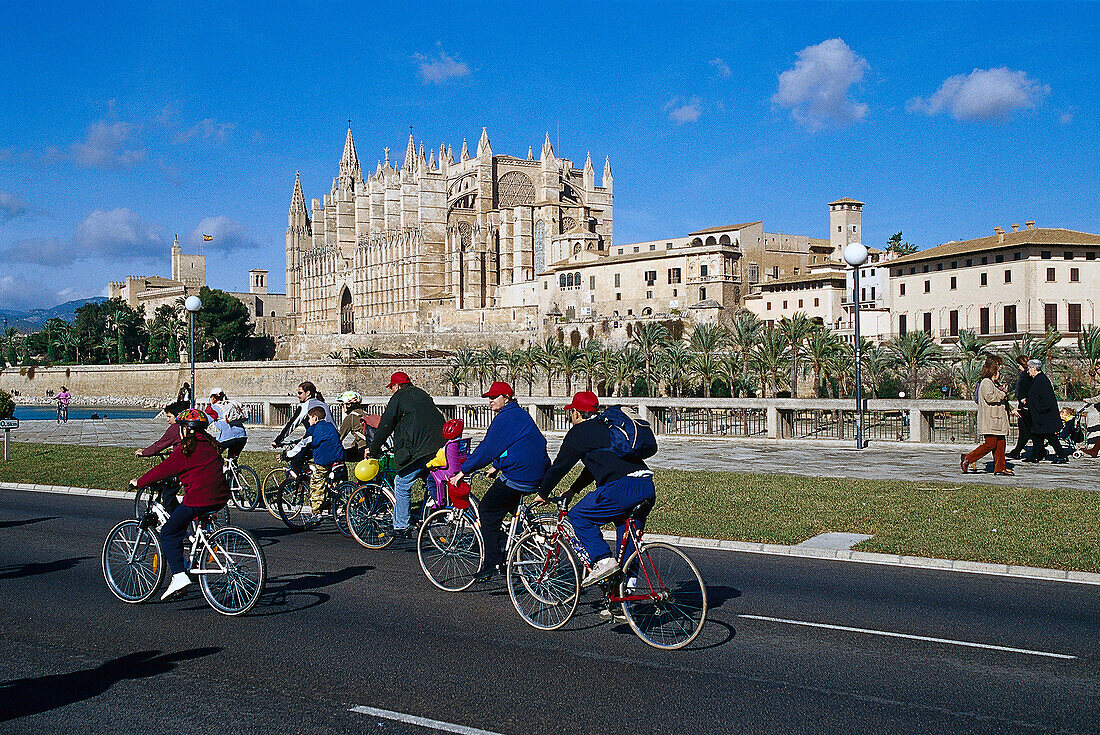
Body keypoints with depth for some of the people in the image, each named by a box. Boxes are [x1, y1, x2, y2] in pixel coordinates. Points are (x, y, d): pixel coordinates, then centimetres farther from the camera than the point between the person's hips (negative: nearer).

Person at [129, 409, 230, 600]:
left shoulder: (187, 448, -8)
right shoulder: (208, 443, 16)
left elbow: (164, 469, -6)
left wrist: (139, 482, 5)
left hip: (198, 498, -9)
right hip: (220, 499, 9)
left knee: (168, 534, 3)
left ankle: (179, 576, -9)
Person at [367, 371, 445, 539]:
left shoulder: (398, 398, 4)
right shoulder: (422, 395, 26)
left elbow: (385, 426, 2)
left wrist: (373, 449, 13)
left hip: (418, 450, -7)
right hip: (440, 448, 8)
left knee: (402, 485, 1)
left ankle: (400, 528, 1)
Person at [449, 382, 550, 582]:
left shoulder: (505, 418, -12)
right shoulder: (520, 414, 18)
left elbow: (487, 448, -15)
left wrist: (463, 472, -11)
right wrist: (496, 466, 33)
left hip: (517, 475, -10)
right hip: (538, 474, 10)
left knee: (487, 511, 1)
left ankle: (493, 564, -1)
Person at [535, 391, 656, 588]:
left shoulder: (580, 432, 4)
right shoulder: (607, 426, 29)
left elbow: (560, 465, 9)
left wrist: (543, 494, 22)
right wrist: (573, 489, 43)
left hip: (623, 486, -8)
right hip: (648, 488, 8)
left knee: (578, 515, 4)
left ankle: (603, 561, -5)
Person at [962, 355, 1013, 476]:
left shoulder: (994, 383, 21)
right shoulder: (986, 382, -11)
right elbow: (989, 397, -25)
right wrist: (1003, 395, -11)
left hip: (998, 420, 10)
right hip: (989, 421, -10)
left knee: (1000, 444, 8)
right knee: (990, 444, -11)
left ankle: (1000, 468, 11)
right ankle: (968, 459, -2)